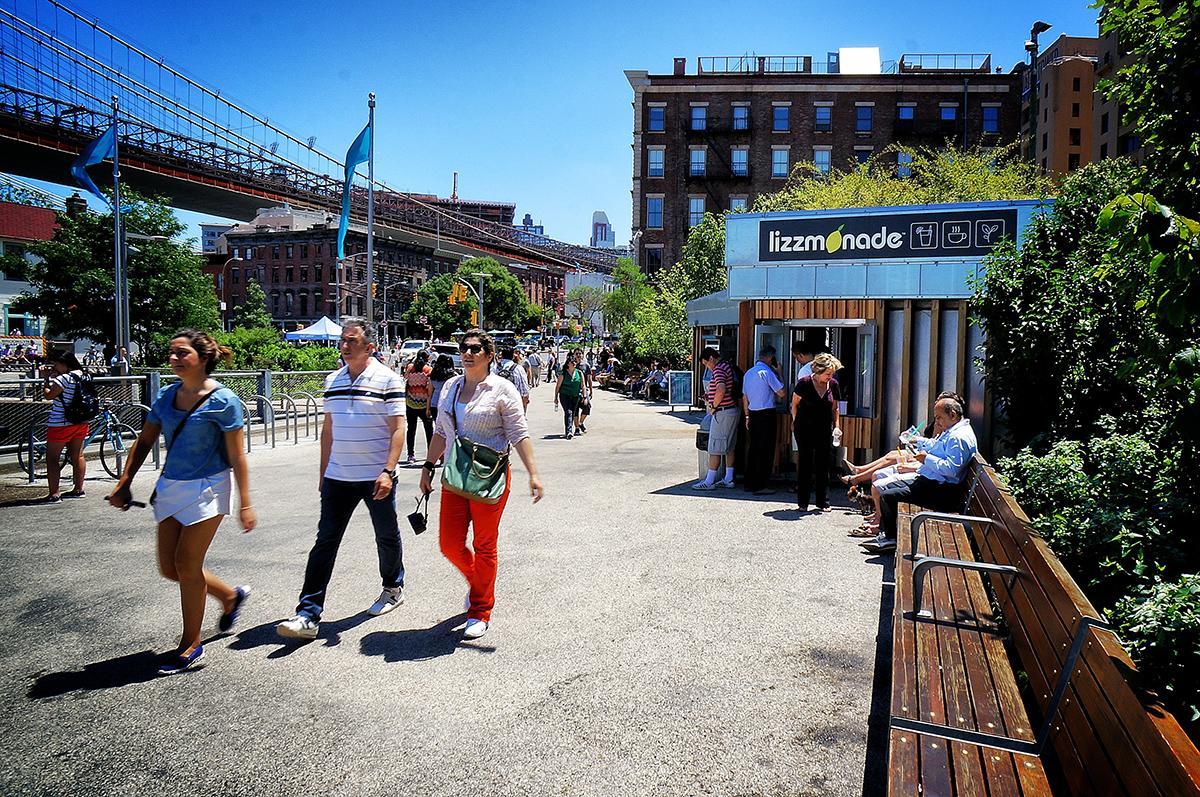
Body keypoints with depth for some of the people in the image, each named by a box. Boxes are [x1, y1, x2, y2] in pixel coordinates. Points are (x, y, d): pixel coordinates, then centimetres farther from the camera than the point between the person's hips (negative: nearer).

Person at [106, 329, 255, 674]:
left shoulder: (222, 400, -13)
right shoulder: (166, 396, 5)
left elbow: (237, 456, -12)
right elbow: (144, 442, 15)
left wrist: (245, 504, -14)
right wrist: (124, 483, 9)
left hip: (207, 489, -7)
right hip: (170, 487, 7)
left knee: (186, 564, -3)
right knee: (169, 567, 9)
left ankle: (191, 646, 13)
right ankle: (231, 595, 33)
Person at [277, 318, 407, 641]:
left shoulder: (387, 379, -8)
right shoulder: (333, 381, 9)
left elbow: (398, 429, -11)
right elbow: (328, 429, 15)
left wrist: (388, 471, -20)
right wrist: (323, 472, 14)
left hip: (376, 477, -4)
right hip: (338, 478, 4)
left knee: (387, 536, 13)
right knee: (325, 542, 0)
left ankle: (393, 588, 36)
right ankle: (308, 614, 0)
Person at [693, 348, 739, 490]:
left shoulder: (719, 369, -17)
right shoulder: (727, 365, 14)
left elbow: (721, 390, -34)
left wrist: (714, 406, -19)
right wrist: (709, 397, 15)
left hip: (723, 412, -10)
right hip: (732, 410, 10)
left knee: (715, 448, -5)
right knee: (729, 447, 13)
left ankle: (709, 481, -2)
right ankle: (728, 479, 19)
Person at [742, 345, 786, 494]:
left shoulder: (748, 373, 12)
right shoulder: (767, 372, -12)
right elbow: (781, 393, -10)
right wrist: (779, 375, 1)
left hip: (753, 414, 8)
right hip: (767, 414, -8)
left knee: (753, 448, 13)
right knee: (766, 450, -2)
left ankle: (749, 484, 17)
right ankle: (760, 486, -2)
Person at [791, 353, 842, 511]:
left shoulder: (833, 385, 3)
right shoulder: (804, 383, -9)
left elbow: (834, 408, 12)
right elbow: (795, 403, 3)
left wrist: (837, 426, 3)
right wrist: (796, 422, 4)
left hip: (824, 430, 3)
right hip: (804, 429, -3)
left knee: (823, 465, 5)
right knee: (805, 464, 0)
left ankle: (823, 502, 14)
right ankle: (802, 502, 8)